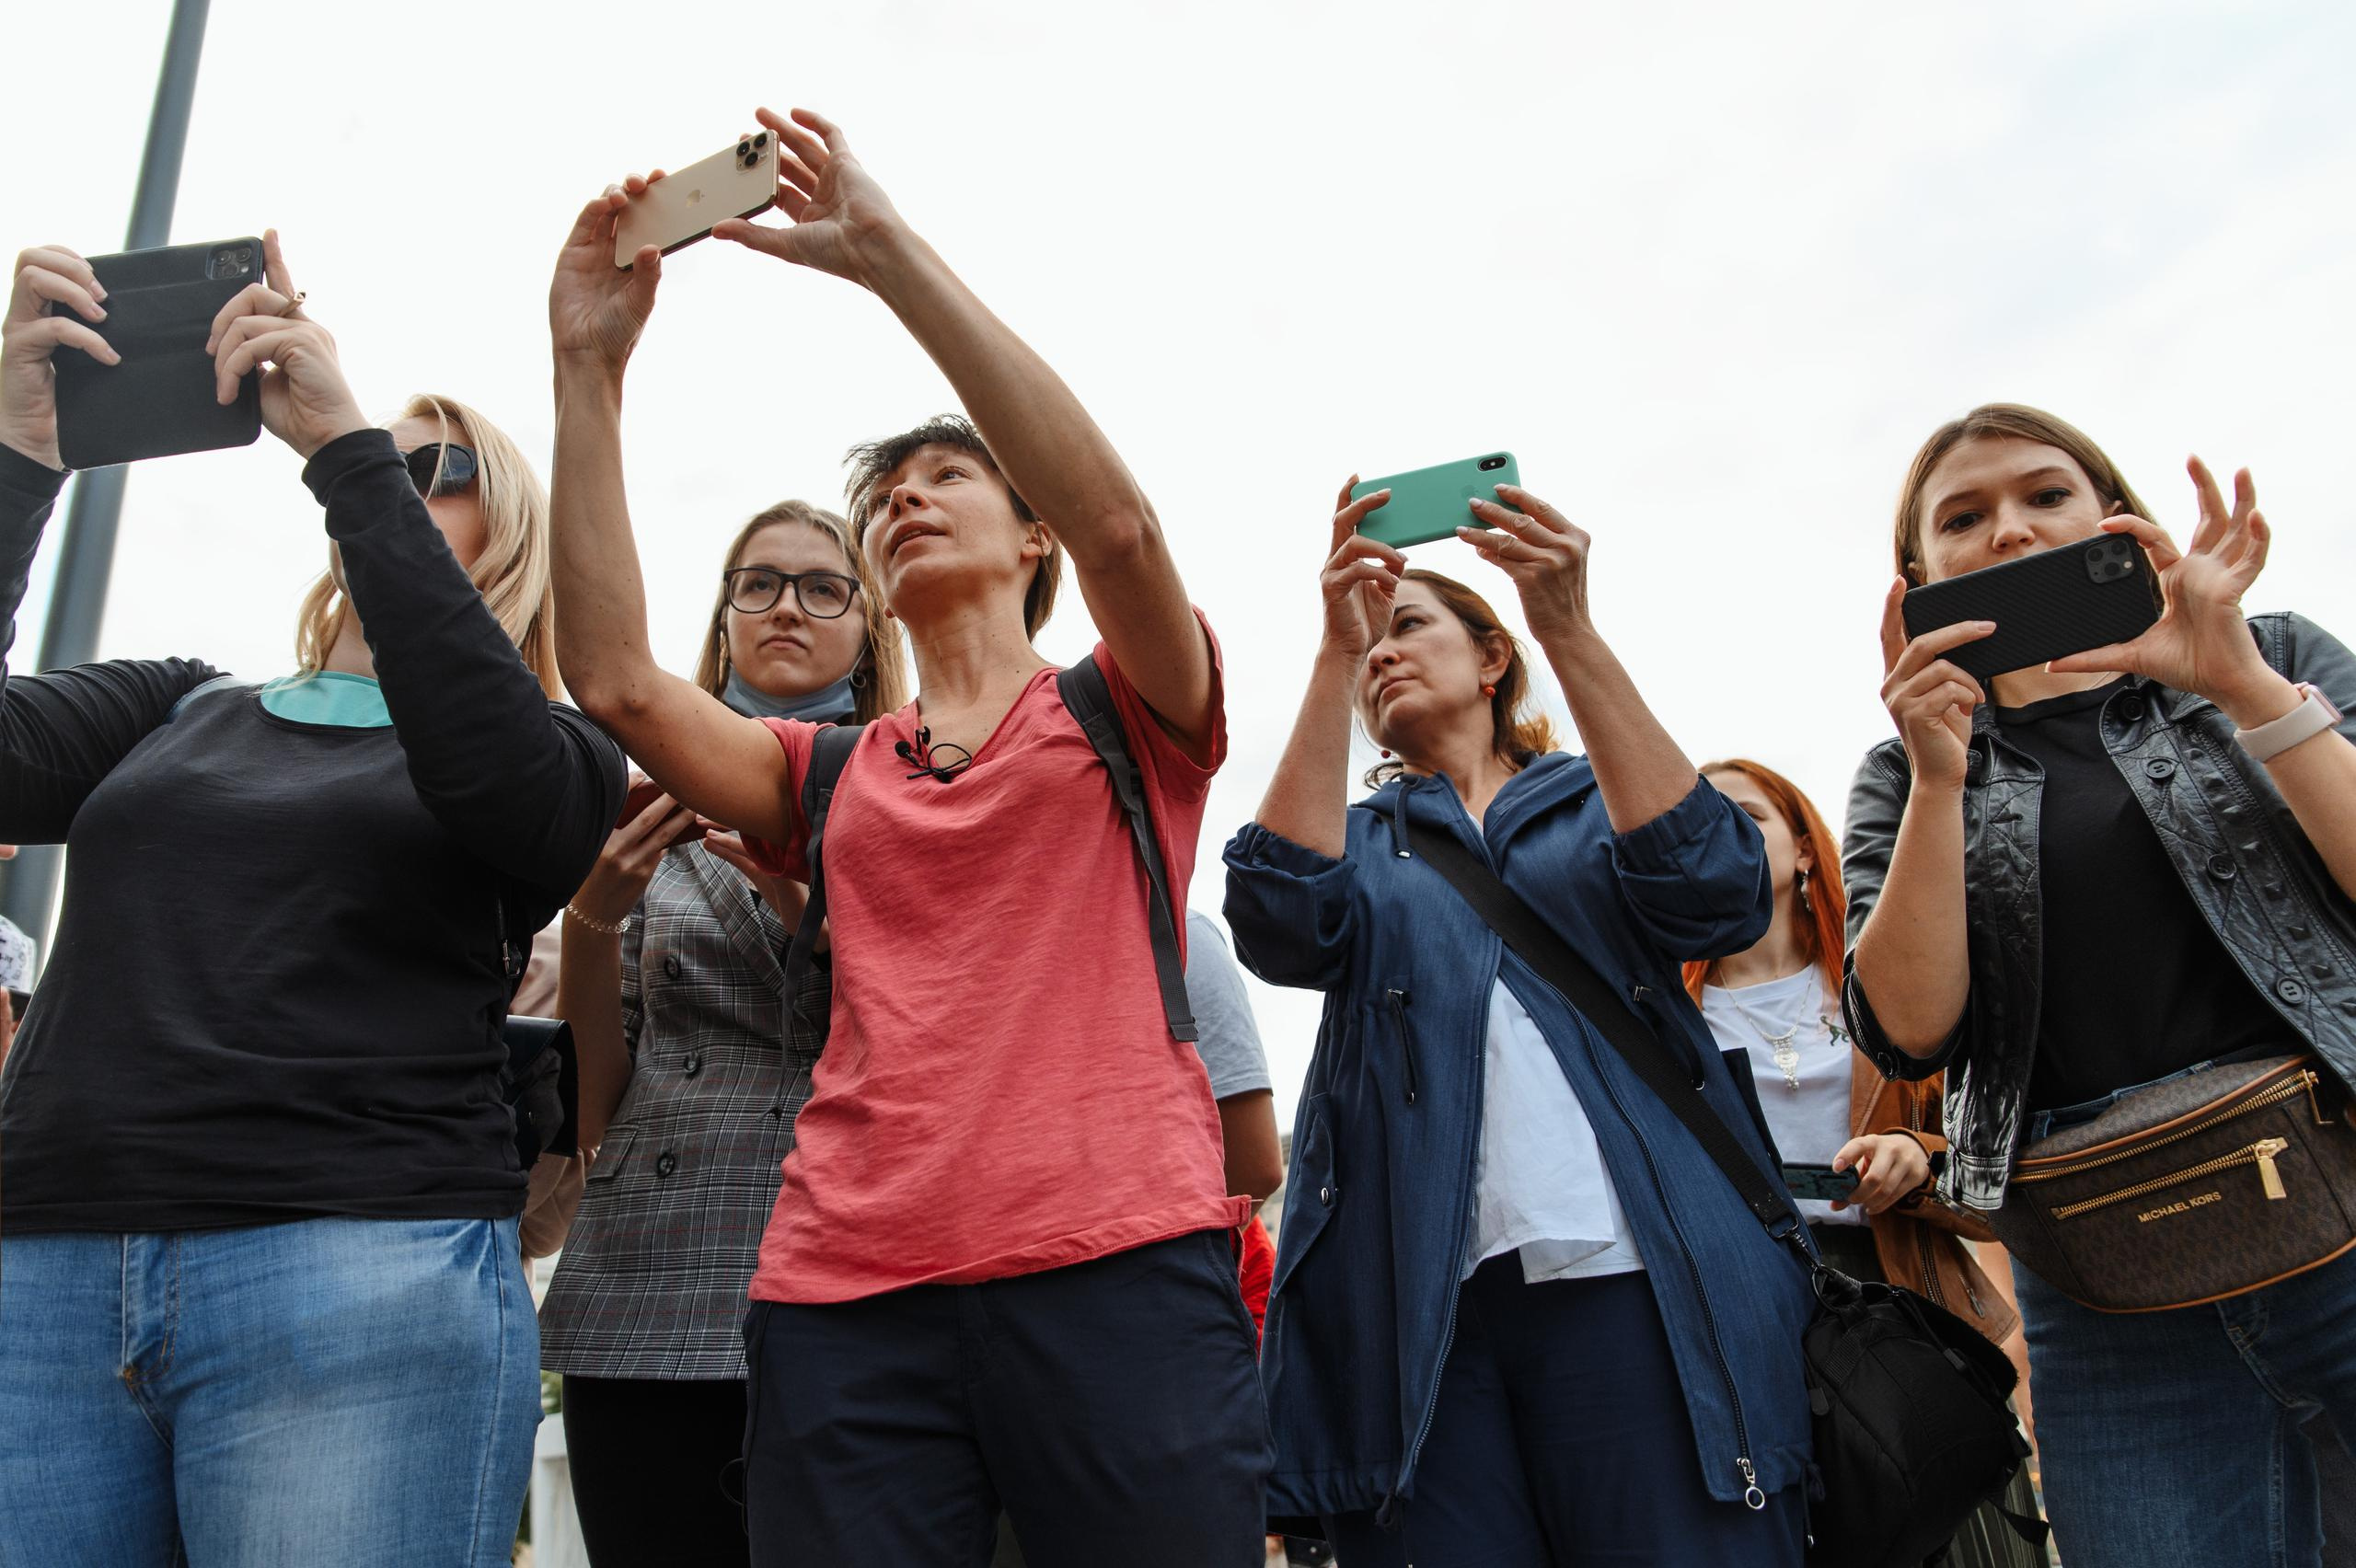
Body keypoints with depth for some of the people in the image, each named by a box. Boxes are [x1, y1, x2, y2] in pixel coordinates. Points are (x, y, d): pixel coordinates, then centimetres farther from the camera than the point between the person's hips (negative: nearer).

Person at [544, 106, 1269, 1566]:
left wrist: (885, 244, -8)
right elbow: (617, 681, 5)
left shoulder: (1125, 718, 11)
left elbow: (1119, 520, -9)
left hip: (1118, 1269, -2)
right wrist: (589, 368, 3)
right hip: (847, 1294, 3)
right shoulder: (831, 775, 20)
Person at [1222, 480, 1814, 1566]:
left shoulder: (1599, 804, 18)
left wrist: (1569, 630, -11)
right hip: (1413, 1299, 1)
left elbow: (1715, 893, -6)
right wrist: (1335, 654, -10)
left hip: (1629, 1272, 0)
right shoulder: (1361, 839, 19)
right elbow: (1284, 922, -5)